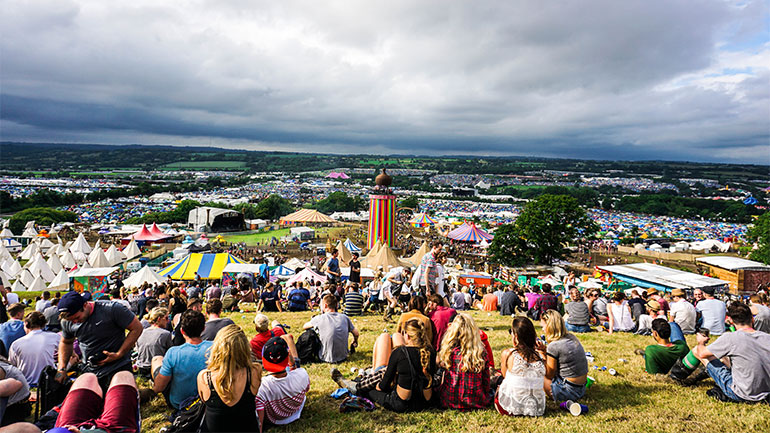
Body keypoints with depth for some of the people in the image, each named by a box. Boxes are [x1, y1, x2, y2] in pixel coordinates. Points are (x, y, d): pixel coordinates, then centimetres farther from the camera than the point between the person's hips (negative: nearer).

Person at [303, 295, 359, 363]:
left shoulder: (319, 318, -10)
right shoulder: (344, 317, -3)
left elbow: (304, 327, 8)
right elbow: (356, 334, 7)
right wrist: (355, 342, 28)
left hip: (327, 359, -3)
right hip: (343, 357, 4)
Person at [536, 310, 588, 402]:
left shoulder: (553, 346, -20)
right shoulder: (572, 338, 3)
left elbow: (550, 375, -9)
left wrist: (542, 355, -5)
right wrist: (545, 350, 4)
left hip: (569, 392, -8)